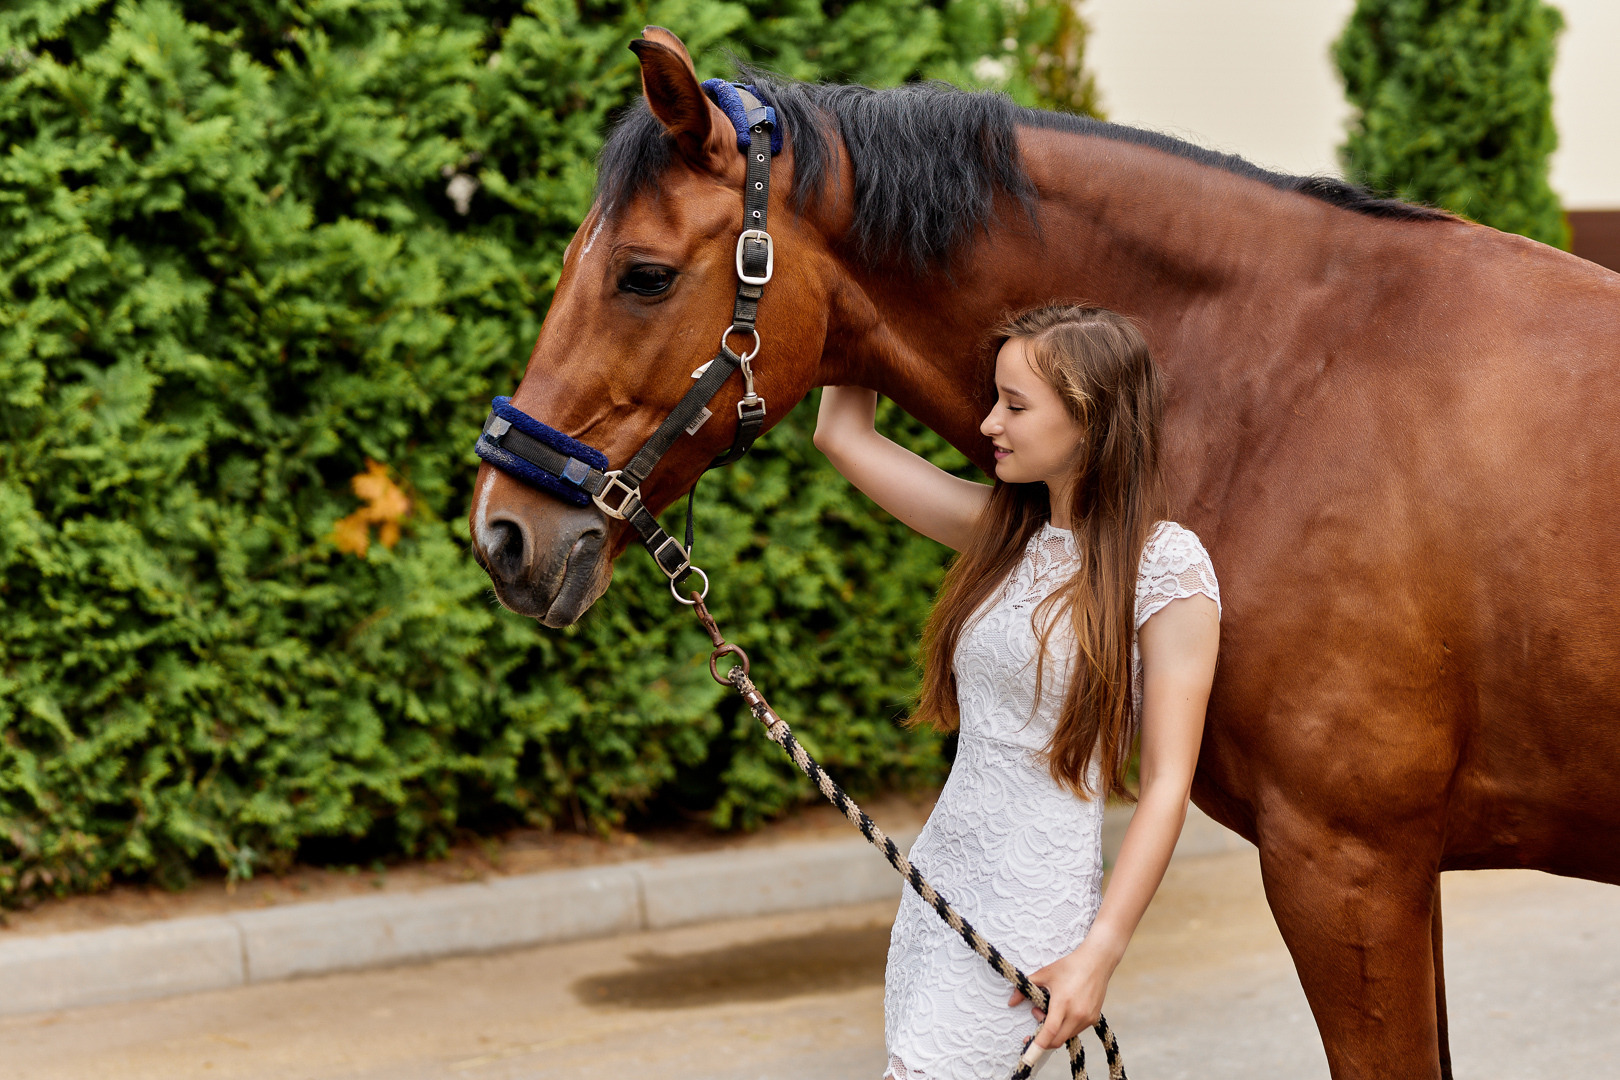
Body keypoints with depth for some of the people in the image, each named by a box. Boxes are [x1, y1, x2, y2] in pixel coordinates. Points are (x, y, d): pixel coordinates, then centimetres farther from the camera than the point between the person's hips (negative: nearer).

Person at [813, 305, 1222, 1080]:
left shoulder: (1166, 567, -11)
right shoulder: (1007, 530, 8)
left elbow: (1167, 782, -12)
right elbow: (841, 433, 14)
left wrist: (1099, 953, -17)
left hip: (1029, 907, -7)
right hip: (938, 873, 7)